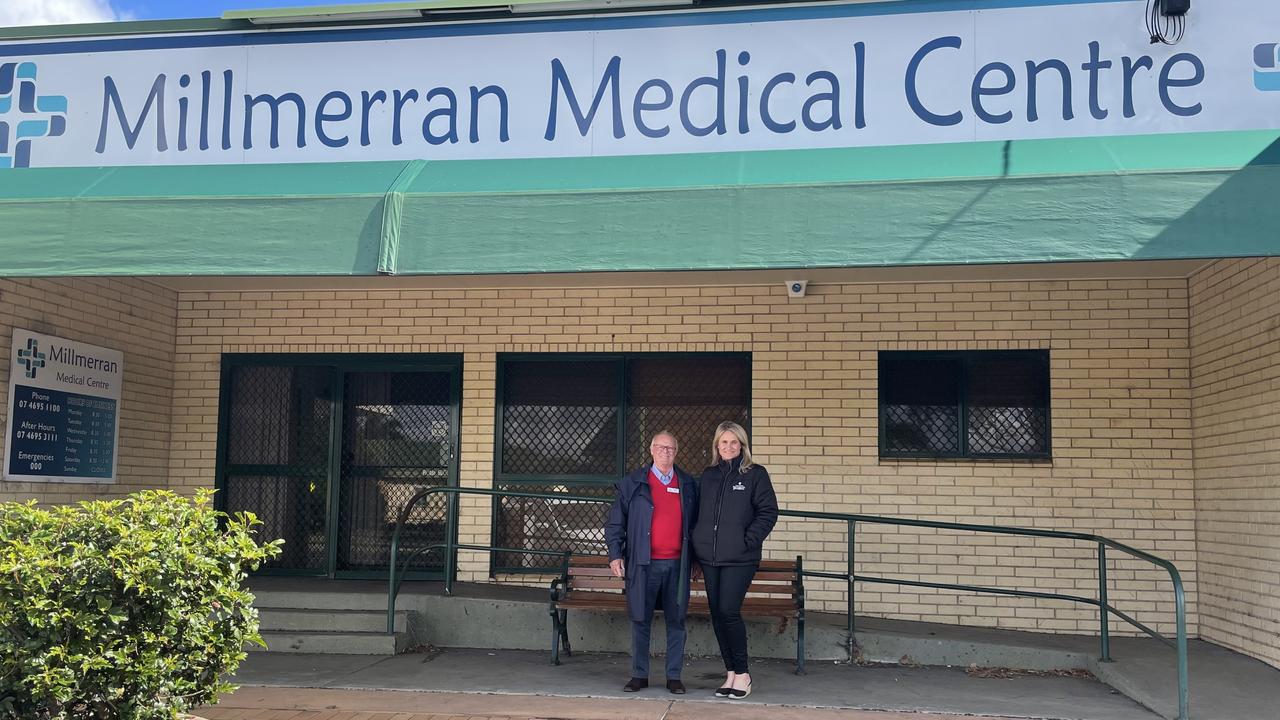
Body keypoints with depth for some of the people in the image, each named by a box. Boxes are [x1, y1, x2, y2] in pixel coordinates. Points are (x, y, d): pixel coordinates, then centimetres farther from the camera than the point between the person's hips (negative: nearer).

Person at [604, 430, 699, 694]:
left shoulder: (688, 485, 10)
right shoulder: (633, 483, 5)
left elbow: (695, 523, 14)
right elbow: (615, 523, 5)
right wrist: (615, 555, -3)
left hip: (676, 564, 1)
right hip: (643, 564, -1)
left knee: (676, 621, 5)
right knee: (640, 621, 4)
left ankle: (674, 677, 14)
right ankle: (639, 675, 14)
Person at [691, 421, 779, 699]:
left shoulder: (755, 474, 0)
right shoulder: (708, 475, 14)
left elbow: (768, 512, -3)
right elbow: (698, 511, 20)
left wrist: (749, 540, -11)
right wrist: (698, 544, 10)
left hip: (739, 558, -5)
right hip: (709, 557, 5)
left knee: (728, 611, -12)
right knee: (717, 614, 6)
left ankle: (741, 673, 3)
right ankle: (731, 673, 16)